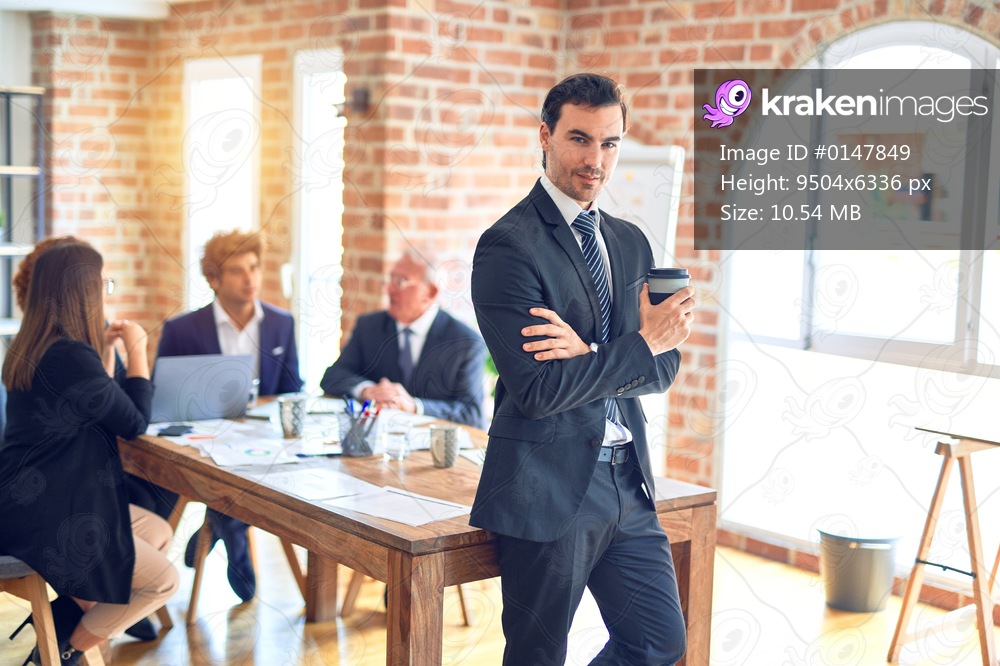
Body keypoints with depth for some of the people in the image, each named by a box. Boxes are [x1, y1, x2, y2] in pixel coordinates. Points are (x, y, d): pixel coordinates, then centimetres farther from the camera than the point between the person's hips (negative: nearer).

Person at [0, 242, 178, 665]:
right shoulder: (72, 357, -25)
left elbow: (97, 411, 17)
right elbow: (135, 423, -11)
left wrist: (104, 345, 17)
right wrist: (136, 350, -1)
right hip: (44, 521, -10)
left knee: (158, 532, 17)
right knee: (162, 580, -2)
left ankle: (67, 616, 15)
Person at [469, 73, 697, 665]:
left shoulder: (631, 242, 11)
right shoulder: (508, 245, -13)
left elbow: (664, 368, 5)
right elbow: (539, 389, -20)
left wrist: (589, 353, -14)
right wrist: (642, 342, -15)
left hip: (628, 482, 7)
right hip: (549, 489, -7)